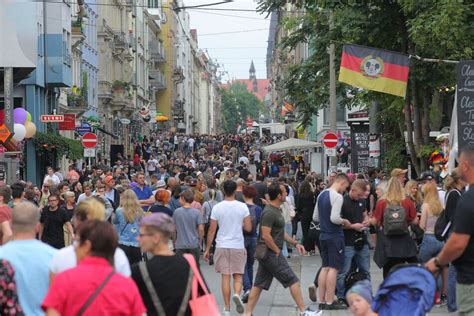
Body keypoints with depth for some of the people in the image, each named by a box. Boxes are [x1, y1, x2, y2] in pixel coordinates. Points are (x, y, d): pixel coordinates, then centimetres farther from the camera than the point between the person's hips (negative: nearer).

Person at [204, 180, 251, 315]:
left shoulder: (217, 207, -4)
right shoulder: (242, 207, -5)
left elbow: (212, 230, -2)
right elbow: (248, 228, -3)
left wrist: (207, 249, 6)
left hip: (222, 246, 0)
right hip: (238, 246, 0)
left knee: (225, 276, 6)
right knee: (238, 275, 12)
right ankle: (237, 294, -17)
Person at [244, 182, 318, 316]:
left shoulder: (276, 210, 15)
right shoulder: (269, 212, -18)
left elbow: (280, 232, 23)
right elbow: (266, 235, -24)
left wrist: (295, 243, 16)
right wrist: (277, 251, -15)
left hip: (266, 254, 10)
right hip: (271, 253, -10)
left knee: (259, 284, 9)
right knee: (292, 280, -2)